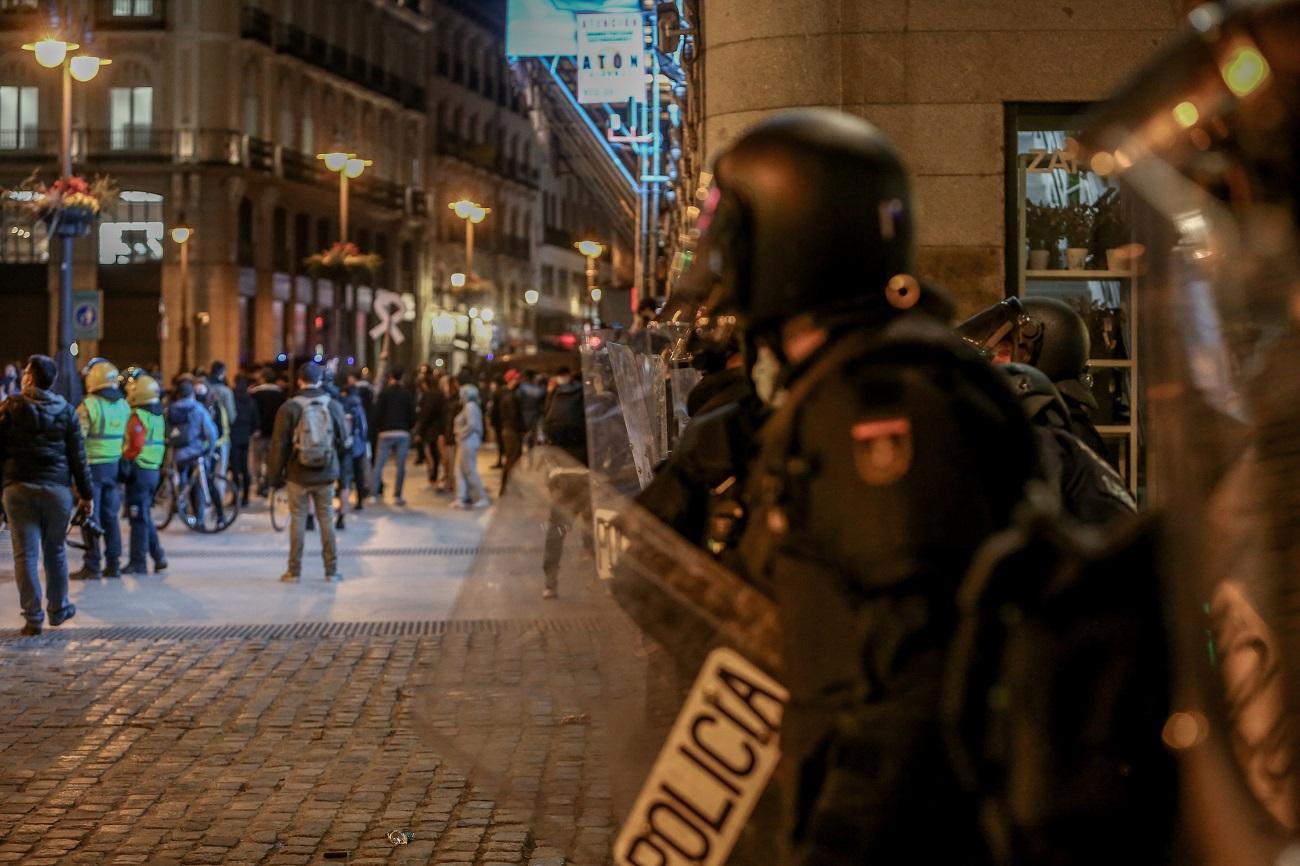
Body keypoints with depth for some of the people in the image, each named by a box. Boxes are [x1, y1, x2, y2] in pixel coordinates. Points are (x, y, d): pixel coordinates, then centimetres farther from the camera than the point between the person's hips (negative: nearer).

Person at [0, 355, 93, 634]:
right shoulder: (66, 411, 4)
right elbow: (78, 457, 4)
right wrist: (86, 494, 8)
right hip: (57, 488, 2)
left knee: (25, 554, 1)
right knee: (55, 551, 16)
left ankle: (33, 617, -1)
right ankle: (58, 609, 26)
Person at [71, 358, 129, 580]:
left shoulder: (89, 406, -13)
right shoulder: (123, 406, 6)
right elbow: (128, 438, 10)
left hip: (93, 466, -6)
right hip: (115, 466, 6)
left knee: (91, 517, -1)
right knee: (110, 516, 12)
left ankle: (92, 566, 0)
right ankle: (113, 564, 13)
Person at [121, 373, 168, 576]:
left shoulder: (138, 417, -15)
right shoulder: (158, 415, 12)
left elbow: (135, 447, -21)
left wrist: (123, 460, -8)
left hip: (139, 470, -8)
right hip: (154, 469, 8)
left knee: (138, 517, -3)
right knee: (145, 516, 17)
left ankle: (138, 561, 1)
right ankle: (158, 556, 13)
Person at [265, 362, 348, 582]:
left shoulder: (289, 408, -8)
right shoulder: (333, 406, -1)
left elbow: (279, 445, -5)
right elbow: (344, 442, 5)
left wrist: (275, 475, 4)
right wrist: (336, 466, 21)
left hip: (299, 475, -2)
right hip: (326, 474, 2)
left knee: (298, 520, 5)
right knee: (327, 520, 8)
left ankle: (294, 571, 7)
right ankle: (331, 570, 10)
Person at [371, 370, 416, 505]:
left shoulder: (384, 392, 0)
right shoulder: (408, 394, 5)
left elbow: (378, 412, -4)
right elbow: (412, 414, 3)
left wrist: (379, 428, 10)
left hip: (386, 433, -1)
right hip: (403, 434, 1)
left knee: (378, 465, 4)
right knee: (401, 466, 3)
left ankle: (375, 494, -2)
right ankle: (397, 496, 1)